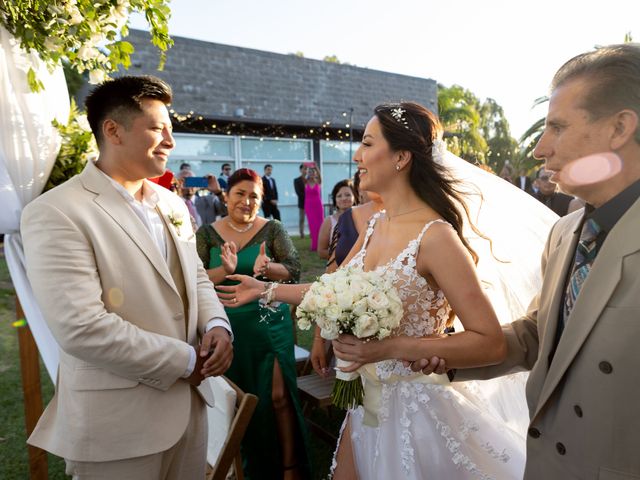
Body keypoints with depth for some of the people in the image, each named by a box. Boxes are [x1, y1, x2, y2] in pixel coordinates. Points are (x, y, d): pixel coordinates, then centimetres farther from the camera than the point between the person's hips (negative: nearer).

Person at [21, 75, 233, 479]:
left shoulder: (172, 204, 8)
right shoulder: (56, 213, -16)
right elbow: (81, 328, -23)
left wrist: (217, 325, -7)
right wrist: (185, 360, -16)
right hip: (118, 423, -6)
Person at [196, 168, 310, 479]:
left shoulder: (272, 229, -3)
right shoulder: (207, 233, 1)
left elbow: (294, 270, -11)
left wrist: (266, 268, -32)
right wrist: (225, 270, -26)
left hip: (269, 323, -1)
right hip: (227, 326, 2)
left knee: (279, 396, 1)